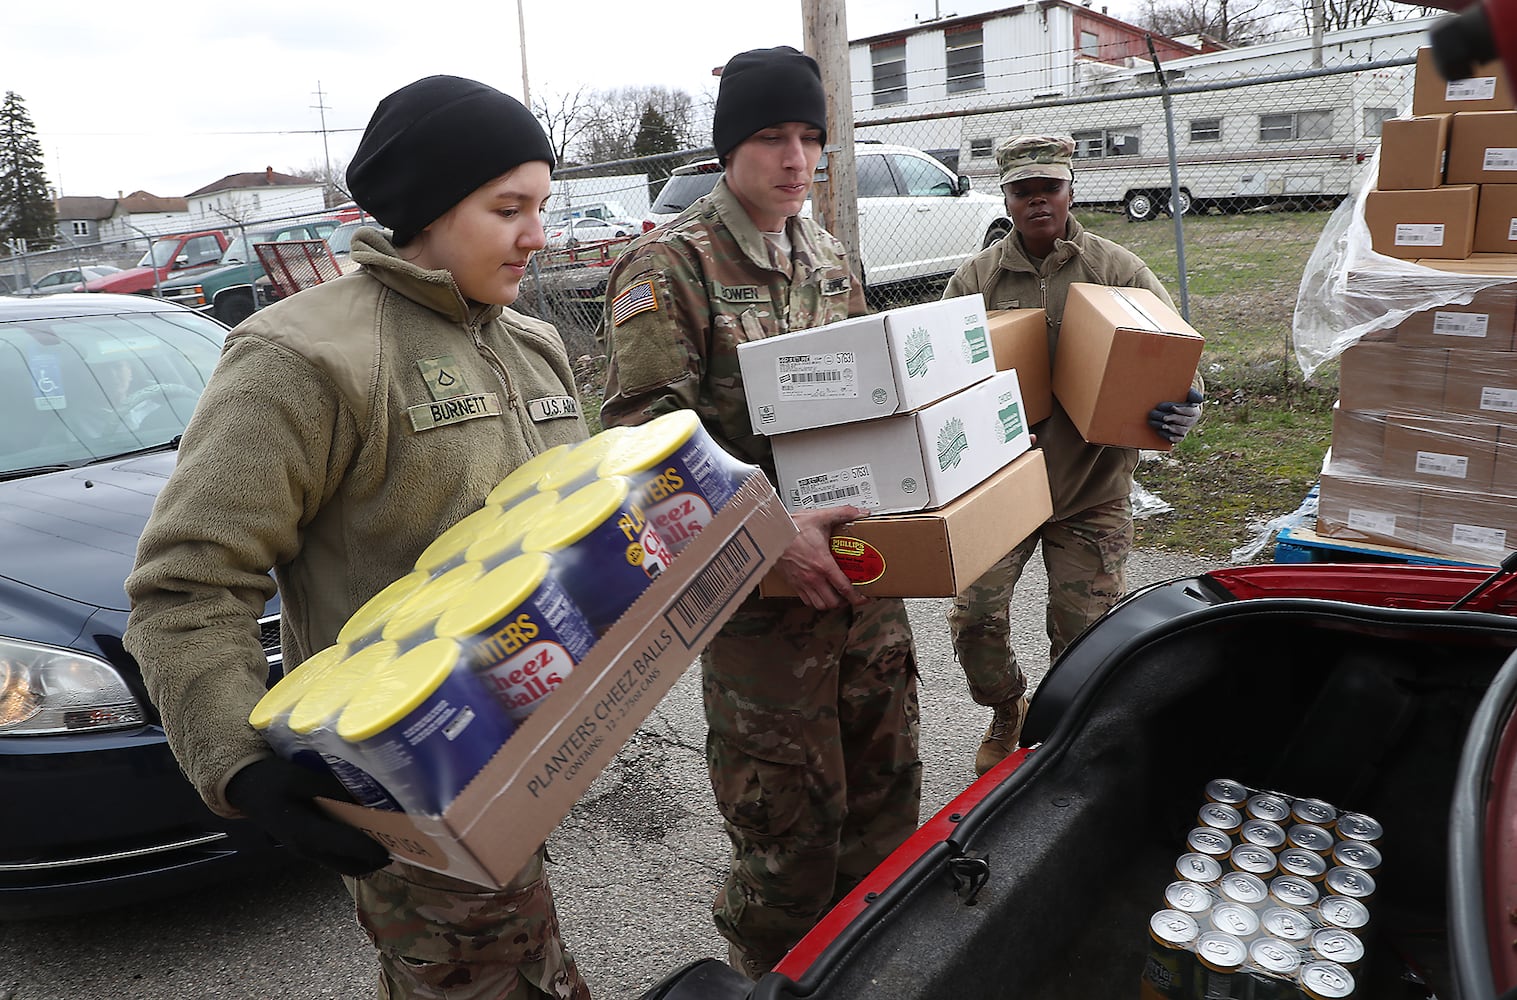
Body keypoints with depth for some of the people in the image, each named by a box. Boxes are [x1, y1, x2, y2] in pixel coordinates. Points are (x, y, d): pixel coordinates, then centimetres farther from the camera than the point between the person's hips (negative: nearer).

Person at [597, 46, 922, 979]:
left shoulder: (829, 254, 11)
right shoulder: (669, 267, -12)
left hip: (863, 566, 7)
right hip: (759, 589, -7)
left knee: (885, 794, 21)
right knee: (789, 826, 5)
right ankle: (774, 974, 32)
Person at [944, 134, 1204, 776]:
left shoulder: (1119, 271, 0)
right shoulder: (975, 278, 3)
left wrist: (1183, 411, -23)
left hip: (1092, 488, 0)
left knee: (1083, 631, 7)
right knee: (975, 616, -3)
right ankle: (1006, 712, 28)